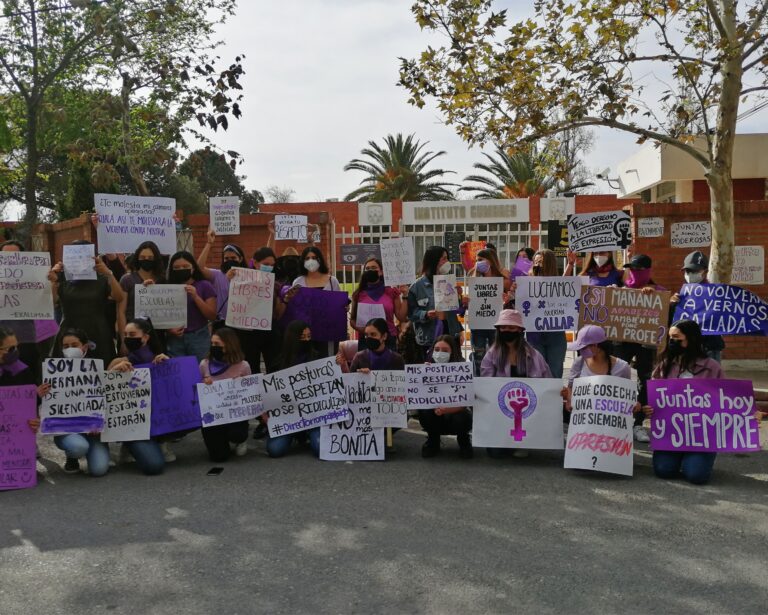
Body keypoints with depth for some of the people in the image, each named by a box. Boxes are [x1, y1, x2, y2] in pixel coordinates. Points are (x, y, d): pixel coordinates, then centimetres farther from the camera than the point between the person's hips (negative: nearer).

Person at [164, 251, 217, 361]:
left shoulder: (204, 286, 1)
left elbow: (212, 316, -5)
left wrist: (195, 296, -14)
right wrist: (169, 329, -10)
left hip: (198, 337, -2)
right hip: (174, 339, 2)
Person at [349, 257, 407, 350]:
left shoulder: (391, 292, 6)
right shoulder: (359, 294, 6)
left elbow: (401, 317, 1)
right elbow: (353, 319, 10)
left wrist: (405, 296, -3)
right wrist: (360, 328, -9)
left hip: (388, 339, 0)